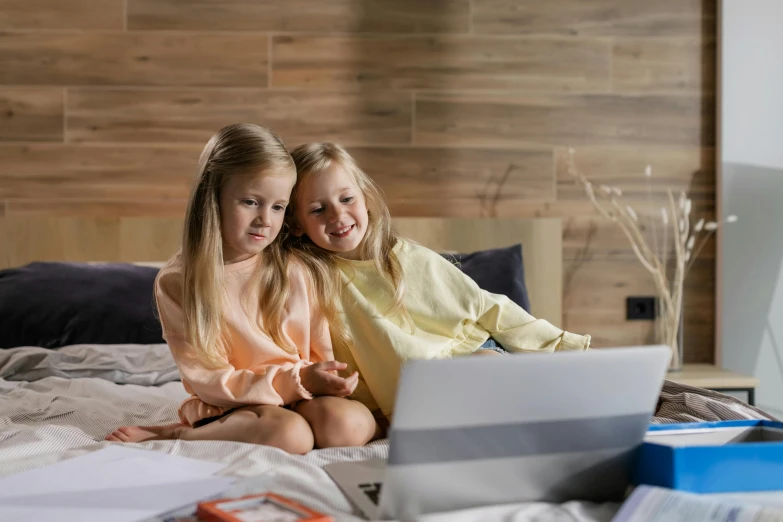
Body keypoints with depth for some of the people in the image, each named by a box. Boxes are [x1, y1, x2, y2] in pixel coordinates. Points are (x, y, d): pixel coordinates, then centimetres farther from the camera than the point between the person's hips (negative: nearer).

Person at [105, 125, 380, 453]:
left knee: (350, 424, -28)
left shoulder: (295, 268, 2)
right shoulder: (176, 283, -6)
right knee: (290, 433, -34)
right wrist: (297, 380, -19)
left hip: (301, 400, 5)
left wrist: (328, 379, -16)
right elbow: (207, 381, -10)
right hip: (231, 406, -5)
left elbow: (324, 348, 8)